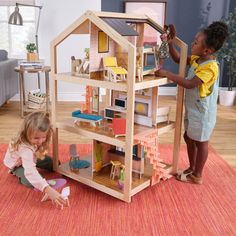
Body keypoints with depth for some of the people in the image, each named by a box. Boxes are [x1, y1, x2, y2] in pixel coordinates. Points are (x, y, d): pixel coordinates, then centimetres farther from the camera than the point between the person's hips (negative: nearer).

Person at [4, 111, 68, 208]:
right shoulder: (25, 149, -48)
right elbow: (30, 172, -58)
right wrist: (48, 190, -67)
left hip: (31, 158, 6)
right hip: (17, 163, -6)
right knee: (30, 182, -29)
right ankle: (17, 172, 4)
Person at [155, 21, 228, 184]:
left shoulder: (210, 67, -27)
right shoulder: (197, 59, 0)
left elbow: (189, 84, -33)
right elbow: (178, 59, 12)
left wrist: (166, 74, -29)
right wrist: (170, 42, -1)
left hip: (202, 111, -9)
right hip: (193, 109, 9)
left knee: (200, 142, 6)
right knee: (189, 137, 19)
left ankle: (197, 176, 23)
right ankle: (192, 168, 38)